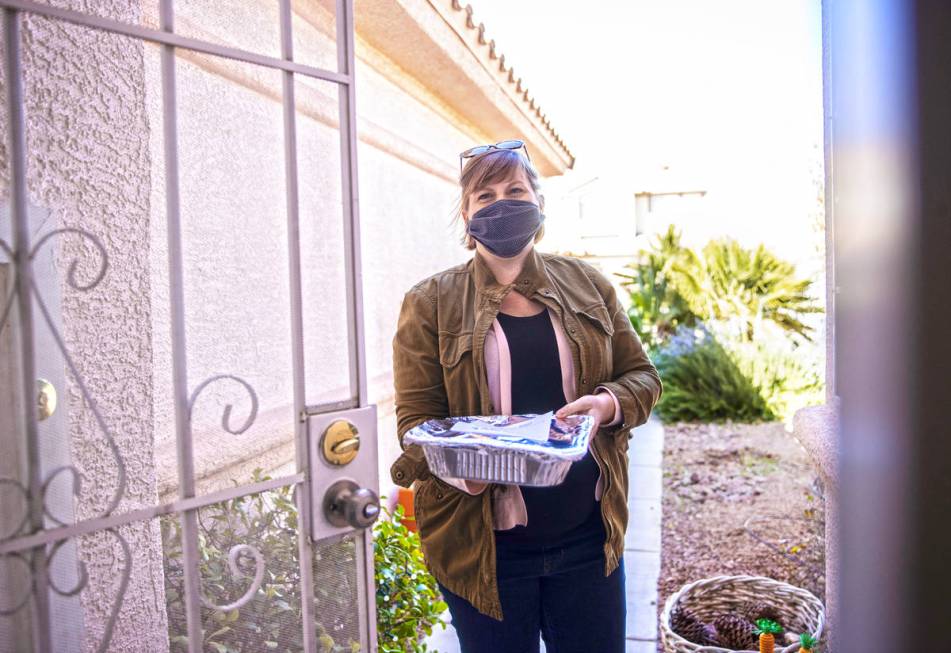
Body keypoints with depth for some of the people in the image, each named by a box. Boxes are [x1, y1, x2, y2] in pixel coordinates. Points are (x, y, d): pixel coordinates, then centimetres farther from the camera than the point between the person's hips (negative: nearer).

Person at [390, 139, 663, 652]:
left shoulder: (586, 283, 7)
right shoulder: (430, 302, -2)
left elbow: (642, 375, 9)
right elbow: (415, 416, -5)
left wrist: (609, 404, -14)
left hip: (587, 534, 3)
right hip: (483, 544, -2)